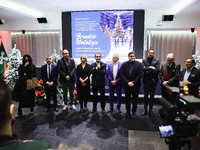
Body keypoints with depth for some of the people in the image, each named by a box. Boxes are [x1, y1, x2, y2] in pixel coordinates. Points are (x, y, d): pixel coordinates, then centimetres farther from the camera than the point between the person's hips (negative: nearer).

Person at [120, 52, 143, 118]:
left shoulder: (139, 64, -1)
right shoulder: (124, 64, 3)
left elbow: (140, 75, -7)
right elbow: (122, 74, -4)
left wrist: (134, 83, -13)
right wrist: (127, 82, -13)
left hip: (136, 85, -1)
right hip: (127, 85, 1)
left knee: (135, 99, 7)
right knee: (127, 99, 9)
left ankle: (133, 112, 21)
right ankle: (128, 111, 23)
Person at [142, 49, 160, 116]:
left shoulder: (157, 61, 2)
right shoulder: (144, 60, 5)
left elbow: (157, 70, -11)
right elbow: (143, 68, -10)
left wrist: (148, 71, -9)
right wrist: (150, 67, -15)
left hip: (153, 80, 0)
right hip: (146, 80, 1)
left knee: (152, 96, 9)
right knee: (146, 95, 9)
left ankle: (150, 110, 21)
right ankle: (145, 109, 20)